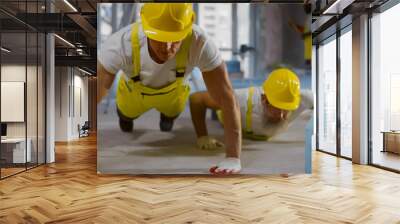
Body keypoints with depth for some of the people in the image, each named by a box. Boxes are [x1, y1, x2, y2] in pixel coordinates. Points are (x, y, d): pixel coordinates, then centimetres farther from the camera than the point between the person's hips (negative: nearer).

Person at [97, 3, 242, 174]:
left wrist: (233, 159, -50)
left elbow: (229, 103, -43)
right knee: (126, 114, 32)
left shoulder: (200, 43, -47)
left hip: (173, 91, 0)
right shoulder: (121, 44, -48)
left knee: (171, 114, 33)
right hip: (134, 91, 0)